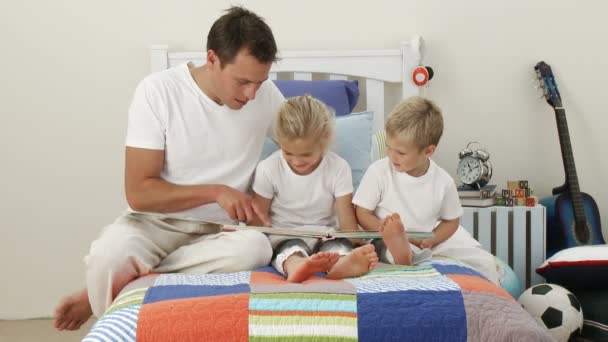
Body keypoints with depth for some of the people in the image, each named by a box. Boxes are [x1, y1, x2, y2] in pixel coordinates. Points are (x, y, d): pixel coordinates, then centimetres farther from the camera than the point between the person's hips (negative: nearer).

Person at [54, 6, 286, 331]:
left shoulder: (266, 93, -4)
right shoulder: (158, 91, -14)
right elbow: (138, 193, -14)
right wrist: (214, 192, -22)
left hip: (221, 230, 3)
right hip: (157, 221, -3)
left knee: (255, 247, -33)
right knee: (110, 255, -38)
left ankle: (110, 290, -20)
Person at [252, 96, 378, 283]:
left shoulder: (338, 168, -4)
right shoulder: (268, 169, -4)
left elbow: (347, 221, -7)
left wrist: (355, 249, -26)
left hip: (325, 237, 1)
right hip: (284, 238, -1)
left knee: (339, 244, -31)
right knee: (292, 248, -34)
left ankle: (340, 264, -66)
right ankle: (296, 266, -68)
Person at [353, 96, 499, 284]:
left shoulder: (443, 182, -7)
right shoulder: (378, 172, -12)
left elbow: (451, 221, 7)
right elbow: (362, 213, -6)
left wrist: (431, 240, -14)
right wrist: (389, 233, -23)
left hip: (430, 241, 3)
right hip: (390, 245, -3)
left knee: (484, 262, -3)